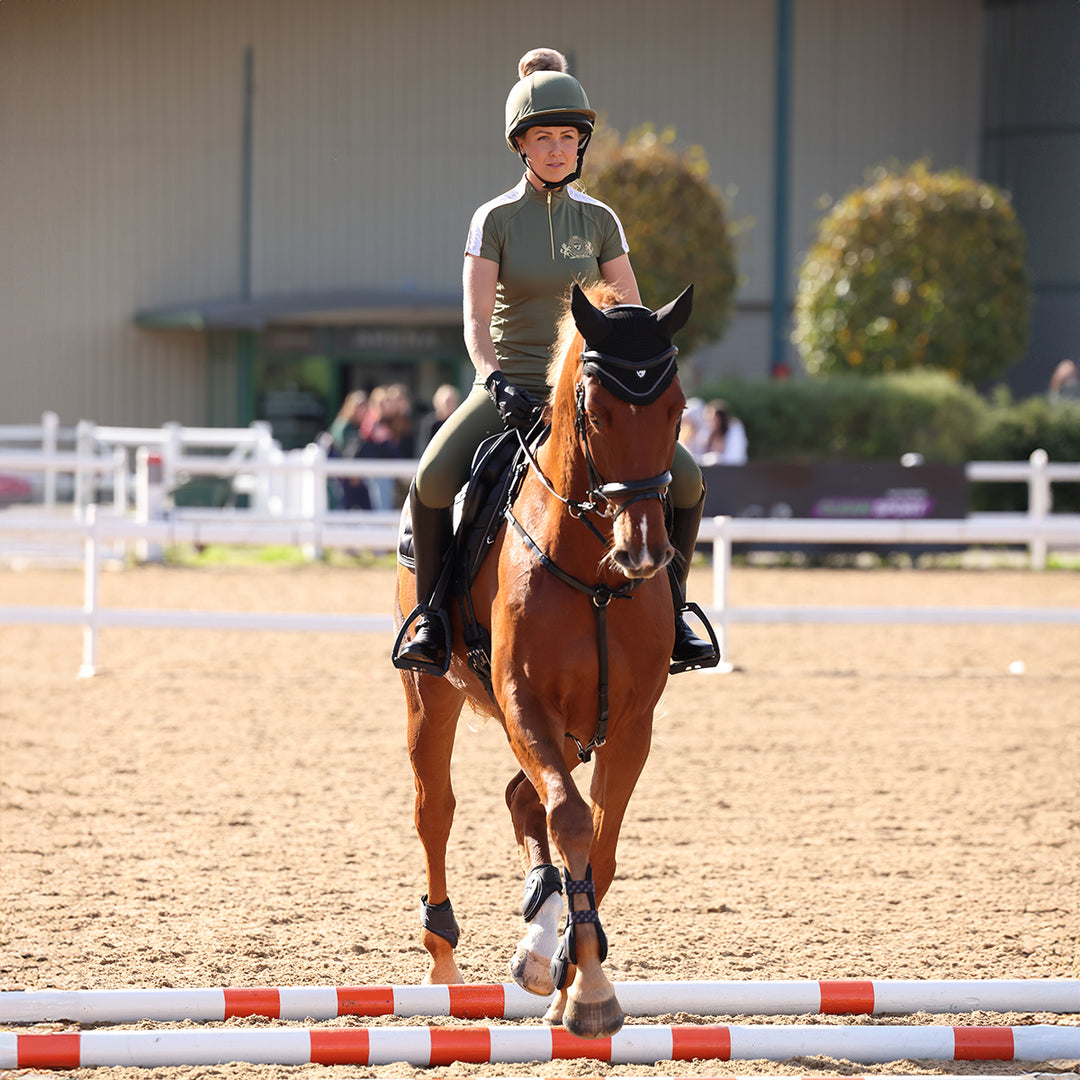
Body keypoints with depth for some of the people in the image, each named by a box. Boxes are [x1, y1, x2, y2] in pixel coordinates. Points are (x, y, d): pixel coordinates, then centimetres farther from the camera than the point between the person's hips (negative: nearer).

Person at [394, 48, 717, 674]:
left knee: (686, 479, -17)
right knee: (433, 480, -29)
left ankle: (671, 612, 2)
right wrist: (495, 382, -28)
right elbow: (476, 318, -10)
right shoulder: (496, 219, -2)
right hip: (509, 387, -2)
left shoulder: (599, 221, 6)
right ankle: (432, 618, -10)